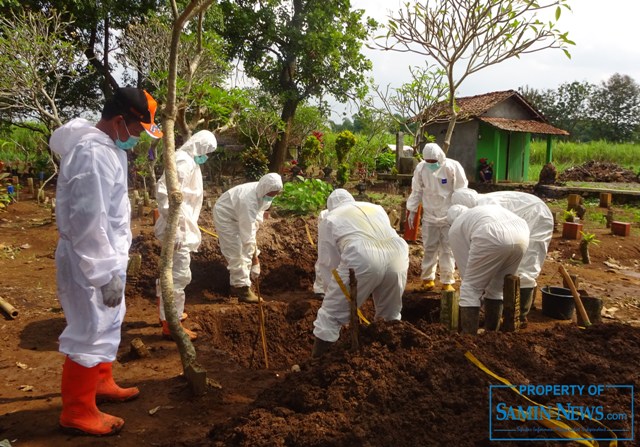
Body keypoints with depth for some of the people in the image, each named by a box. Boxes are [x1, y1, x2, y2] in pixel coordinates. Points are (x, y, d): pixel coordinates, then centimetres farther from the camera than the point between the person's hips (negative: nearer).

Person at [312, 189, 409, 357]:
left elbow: (328, 262, 17)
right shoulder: (376, 208, 35)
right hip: (397, 255, 5)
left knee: (332, 312, 8)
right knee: (391, 314, 26)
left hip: (362, 259, -5)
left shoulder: (330, 219, 21)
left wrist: (332, 291, 26)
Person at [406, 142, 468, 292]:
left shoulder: (452, 167, -13)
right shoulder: (421, 168, -6)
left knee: (448, 249, 3)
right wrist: (412, 211, 4)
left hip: (449, 216, -2)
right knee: (430, 248, 8)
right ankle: (427, 278, 23)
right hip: (430, 215, 2)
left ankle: (447, 281, 12)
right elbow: (417, 191, 5)